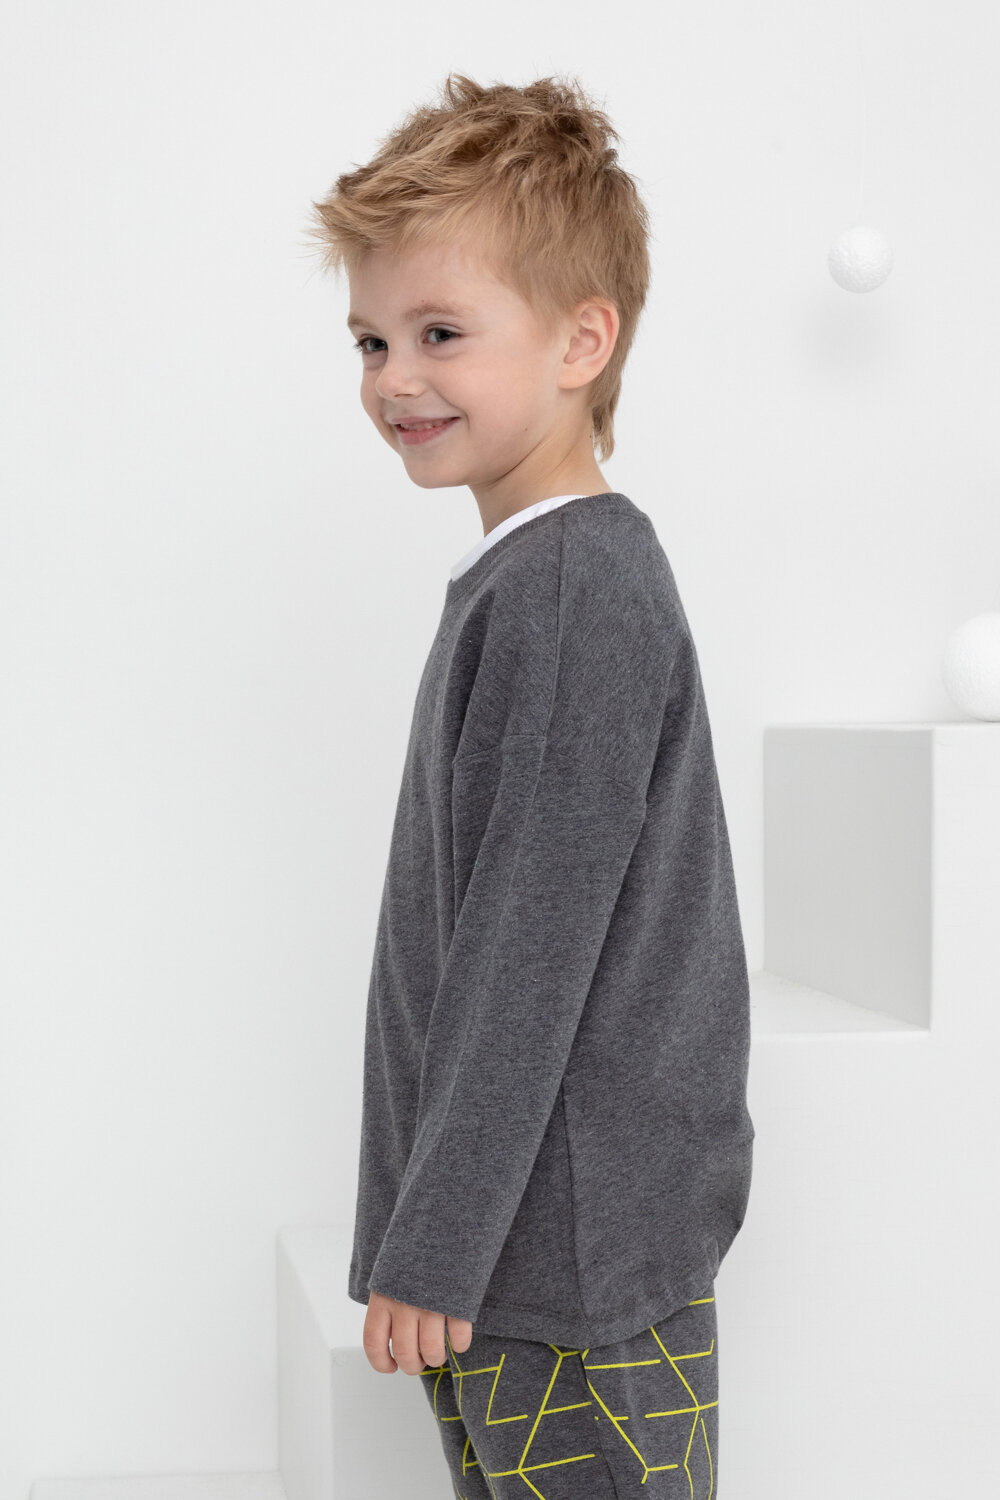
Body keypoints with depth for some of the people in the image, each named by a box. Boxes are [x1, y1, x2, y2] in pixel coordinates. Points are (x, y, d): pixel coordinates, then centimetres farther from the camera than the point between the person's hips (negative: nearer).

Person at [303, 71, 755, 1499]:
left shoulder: (577, 587, -16)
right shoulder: (526, 577, 13)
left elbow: (536, 941, -20)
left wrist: (435, 1247, -17)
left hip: (574, 1252, -9)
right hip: (504, 1236, 9)